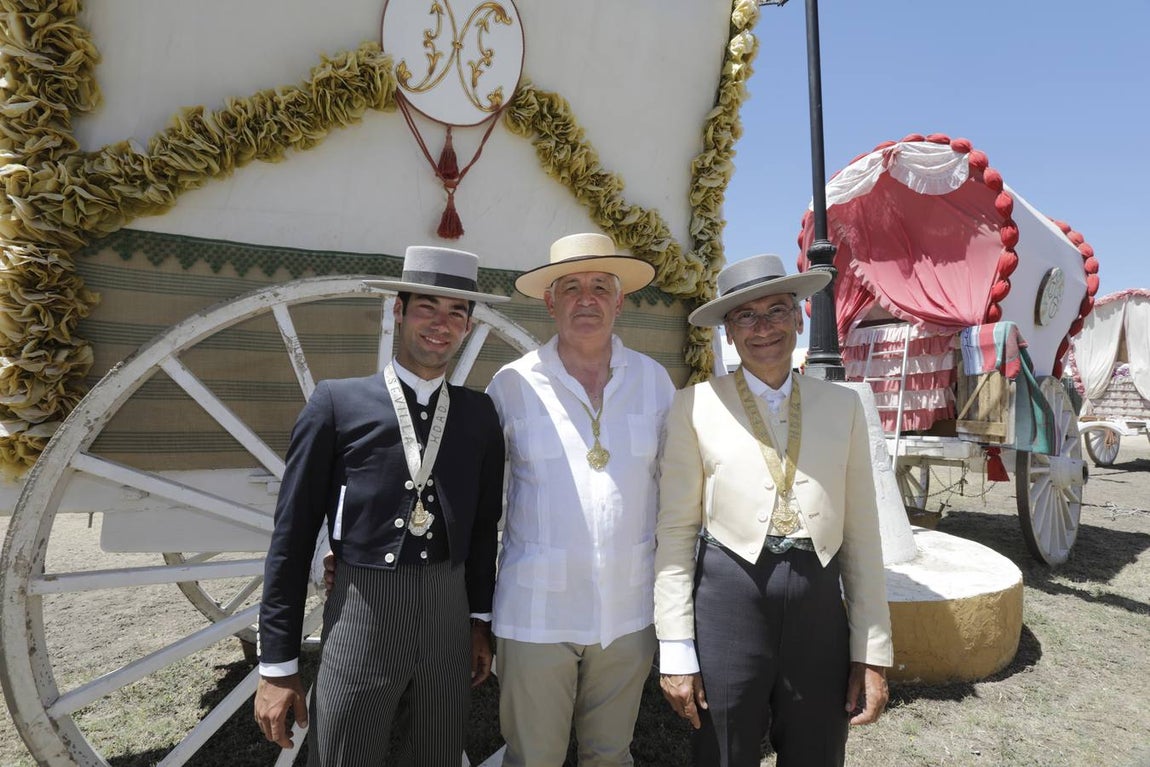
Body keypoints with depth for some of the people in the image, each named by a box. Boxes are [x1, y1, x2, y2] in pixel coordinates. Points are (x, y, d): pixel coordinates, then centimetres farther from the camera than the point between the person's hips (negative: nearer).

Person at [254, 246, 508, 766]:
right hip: (359, 620, -3)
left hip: (449, 623, 3)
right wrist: (277, 665, -3)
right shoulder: (337, 403, -6)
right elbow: (292, 536, -4)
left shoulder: (480, 414, 2)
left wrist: (480, 621, 14)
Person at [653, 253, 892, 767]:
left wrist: (872, 652, 5)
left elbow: (861, 537, 7)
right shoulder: (696, 406, -3)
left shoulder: (843, 405, 6)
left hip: (820, 614, 3)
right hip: (726, 609, -2)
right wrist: (675, 651, -4)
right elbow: (675, 532, -2)